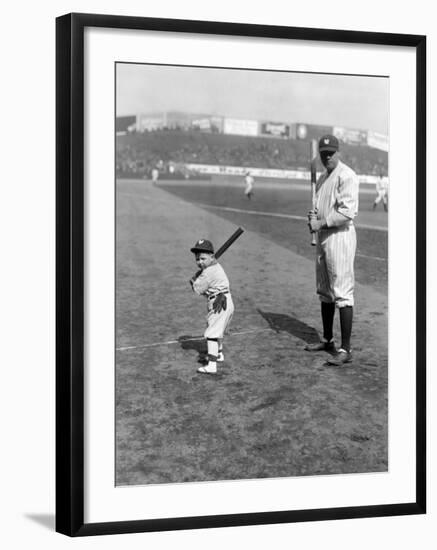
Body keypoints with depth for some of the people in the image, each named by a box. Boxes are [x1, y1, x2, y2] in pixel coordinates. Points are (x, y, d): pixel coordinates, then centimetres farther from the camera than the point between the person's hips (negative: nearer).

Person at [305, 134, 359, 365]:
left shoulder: (346, 176, -12)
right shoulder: (322, 179, 17)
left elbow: (347, 212, -21)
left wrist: (321, 223, -17)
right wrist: (313, 216, 5)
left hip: (340, 236, -10)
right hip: (323, 236, 10)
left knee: (342, 293, -10)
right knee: (324, 292, 16)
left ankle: (345, 349, -10)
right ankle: (327, 340, 28)